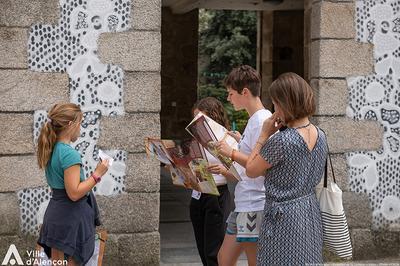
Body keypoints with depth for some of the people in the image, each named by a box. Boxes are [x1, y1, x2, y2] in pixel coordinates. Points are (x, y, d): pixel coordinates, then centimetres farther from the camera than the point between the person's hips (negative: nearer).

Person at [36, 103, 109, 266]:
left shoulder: (51, 149, 6)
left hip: (55, 211, 9)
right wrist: (97, 174, -18)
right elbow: (74, 193, -23)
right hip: (71, 216, -8)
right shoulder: (70, 154, -21)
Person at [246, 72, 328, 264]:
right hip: (311, 213, 8)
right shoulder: (320, 135, 2)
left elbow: (251, 171, -7)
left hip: (284, 217, -8)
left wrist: (264, 135, -4)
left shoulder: (281, 141, -22)